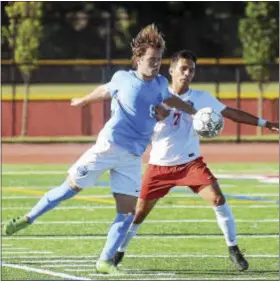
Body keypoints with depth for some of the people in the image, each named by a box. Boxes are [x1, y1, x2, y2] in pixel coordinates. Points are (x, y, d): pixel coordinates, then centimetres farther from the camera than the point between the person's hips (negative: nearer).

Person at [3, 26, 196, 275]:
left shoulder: (160, 84, 6)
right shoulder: (123, 79, -3)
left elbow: (170, 99, 30)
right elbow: (105, 91, 18)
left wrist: (195, 112, 30)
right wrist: (82, 101, 33)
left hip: (133, 158, 3)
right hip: (108, 146, -3)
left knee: (128, 211, -4)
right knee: (71, 187, 0)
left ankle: (106, 261, 4)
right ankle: (28, 219, 17)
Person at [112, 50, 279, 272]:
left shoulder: (201, 98, -1)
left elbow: (233, 113, 7)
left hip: (191, 162, 1)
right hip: (160, 165, -1)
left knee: (217, 198, -17)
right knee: (139, 212, 2)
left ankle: (233, 250, -7)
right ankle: (119, 253, 23)